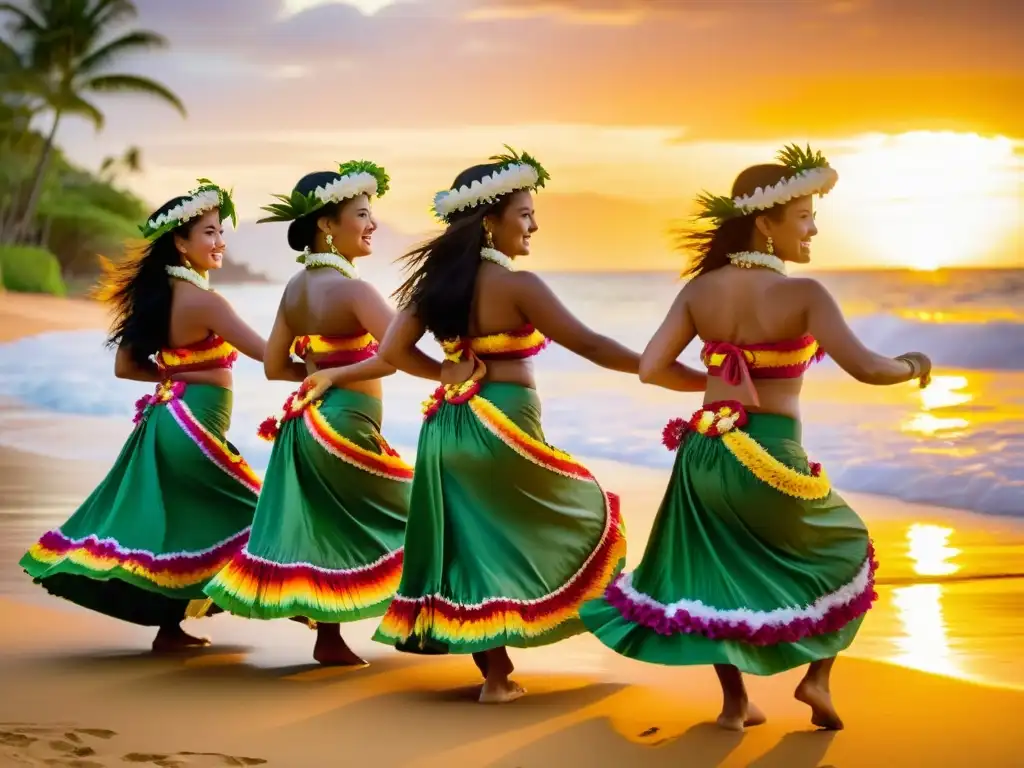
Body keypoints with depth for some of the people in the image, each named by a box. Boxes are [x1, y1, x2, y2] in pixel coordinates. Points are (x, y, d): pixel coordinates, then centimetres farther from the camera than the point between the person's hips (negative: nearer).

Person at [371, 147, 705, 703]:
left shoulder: (437, 280, 7)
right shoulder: (516, 286, -12)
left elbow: (393, 351, 7)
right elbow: (587, 345, -15)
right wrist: (683, 374, -13)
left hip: (447, 429, 7)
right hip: (503, 430, -6)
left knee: (469, 547, 14)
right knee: (585, 516, 10)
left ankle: (492, 668, 17)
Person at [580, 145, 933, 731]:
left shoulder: (700, 291, 1)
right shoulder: (803, 295, -14)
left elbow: (650, 368, 1)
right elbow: (867, 369, -20)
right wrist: (913, 367, 1)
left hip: (704, 452, 4)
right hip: (771, 458, -4)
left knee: (717, 573, 23)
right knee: (845, 547, 22)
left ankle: (735, 702, 25)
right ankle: (818, 676, 14)